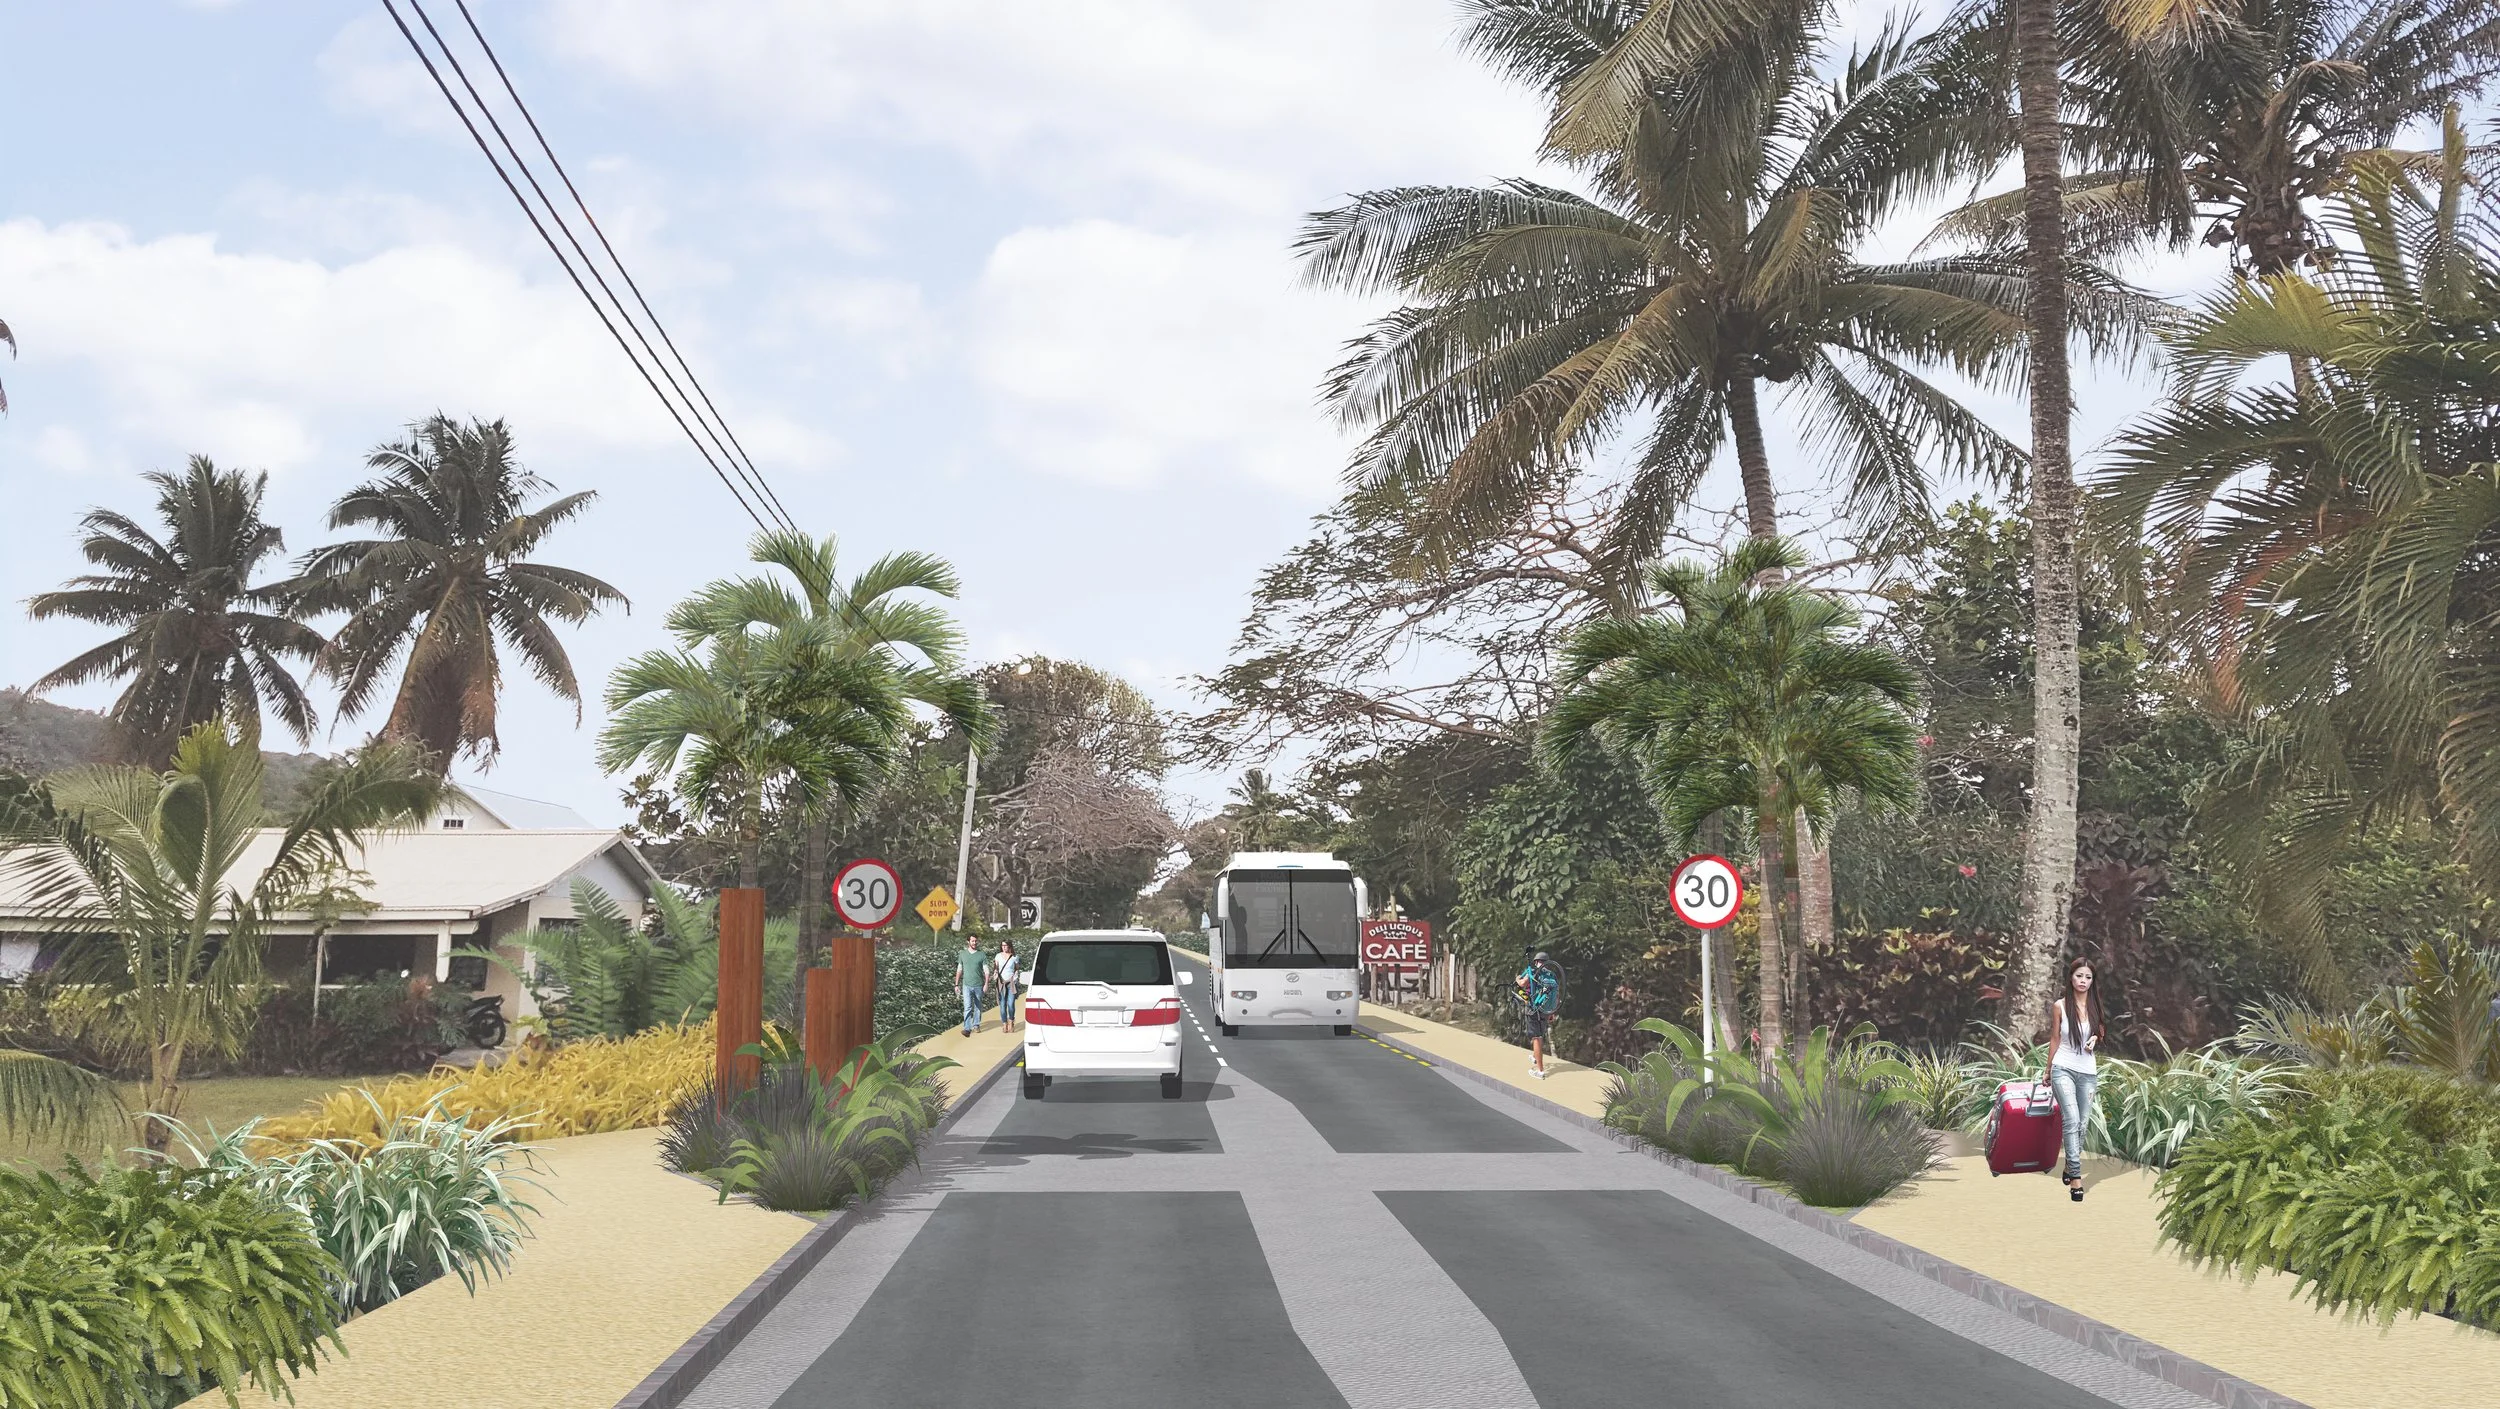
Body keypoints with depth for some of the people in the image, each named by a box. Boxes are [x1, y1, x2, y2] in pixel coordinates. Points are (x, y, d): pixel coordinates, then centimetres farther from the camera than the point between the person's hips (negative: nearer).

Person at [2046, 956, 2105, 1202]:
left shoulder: (2096, 1006, 4)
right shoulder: (2060, 1006, -1)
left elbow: (2102, 1033, 17)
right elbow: (2055, 1039, 7)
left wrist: (2095, 1039, -7)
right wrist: (2048, 1071, 12)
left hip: (2088, 1071, 3)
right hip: (2063, 1069, -3)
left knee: (2083, 1123, 4)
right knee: (2072, 1120, -17)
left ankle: (2070, 1166, 24)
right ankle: (2076, 1176, -20)